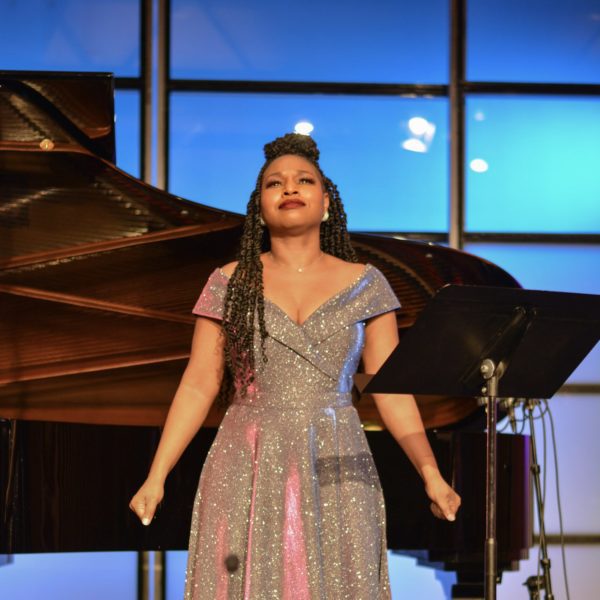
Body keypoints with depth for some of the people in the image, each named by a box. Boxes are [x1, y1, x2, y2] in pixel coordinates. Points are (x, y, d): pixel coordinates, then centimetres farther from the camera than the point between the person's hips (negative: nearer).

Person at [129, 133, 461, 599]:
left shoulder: (364, 285, 7)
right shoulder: (229, 284, 6)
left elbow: (392, 390, 4)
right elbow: (197, 387, 4)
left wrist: (431, 474, -5)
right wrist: (156, 478, -4)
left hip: (336, 473, 0)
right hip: (248, 473, 0)